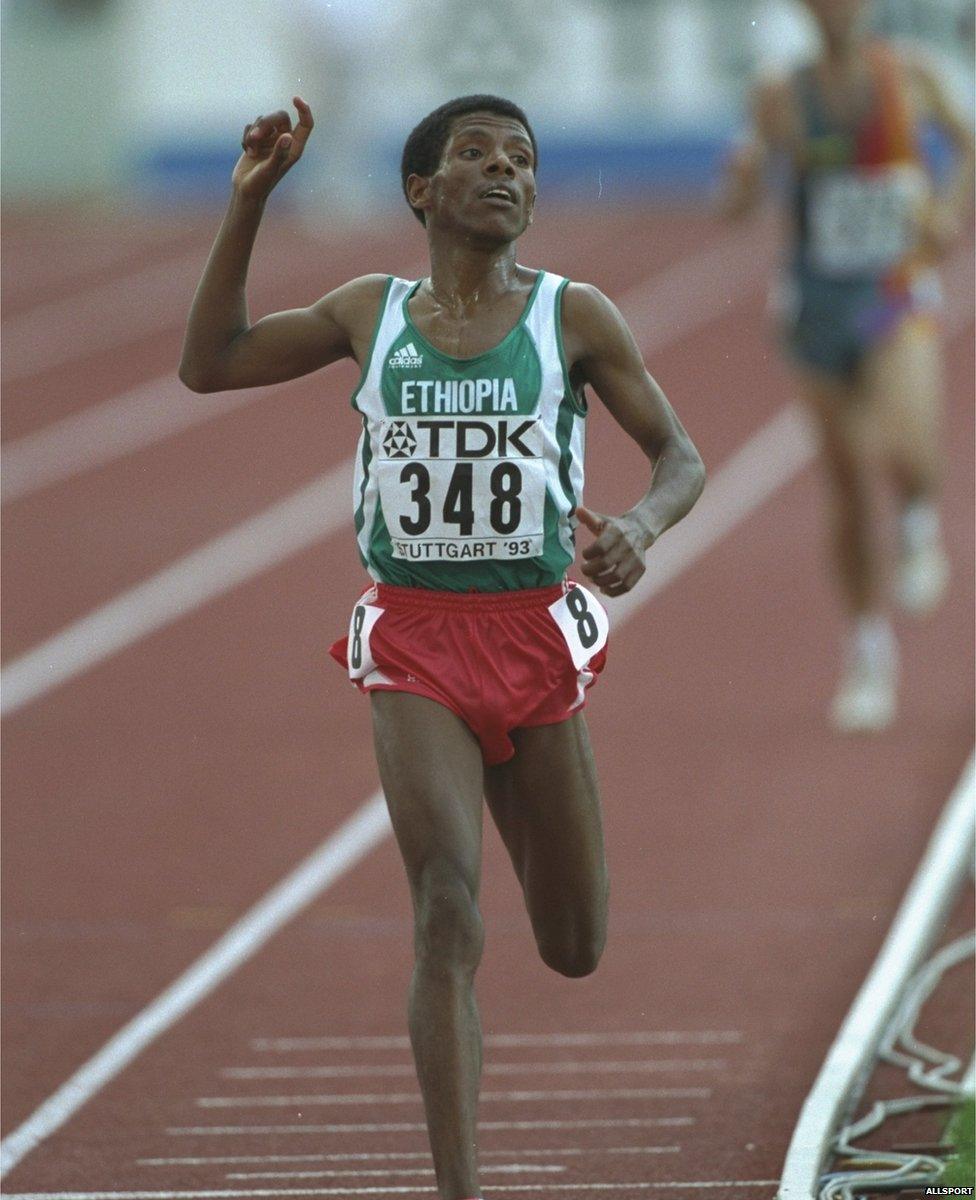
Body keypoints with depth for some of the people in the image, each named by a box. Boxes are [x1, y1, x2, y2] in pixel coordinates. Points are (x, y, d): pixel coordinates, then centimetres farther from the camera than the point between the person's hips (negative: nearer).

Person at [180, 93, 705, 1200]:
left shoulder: (575, 318, 0)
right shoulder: (372, 314, 5)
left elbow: (681, 458, 3)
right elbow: (207, 363, 11)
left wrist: (641, 526, -20)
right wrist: (249, 201, 3)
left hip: (535, 638, 1)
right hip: (414, 642, -1)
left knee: (573, 951, 12)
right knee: (447, 916, -18)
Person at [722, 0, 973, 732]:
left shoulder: (906, 79, -2)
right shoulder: (786, 99, -1)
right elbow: (739, 205, -1)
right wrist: (749, 164, -23)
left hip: (899, 298, -1)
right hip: (820, 303, 2)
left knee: (909, 447, -28)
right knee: (850, 487, 7)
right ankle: (870, 651, 23)